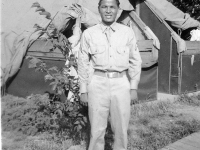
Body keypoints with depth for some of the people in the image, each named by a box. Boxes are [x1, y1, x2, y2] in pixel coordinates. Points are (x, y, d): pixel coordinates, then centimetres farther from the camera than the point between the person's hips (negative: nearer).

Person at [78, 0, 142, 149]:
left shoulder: (128, 32, 3)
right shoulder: (89, 33, 1)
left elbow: (135, 61, 7)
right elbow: (83, 63, 5)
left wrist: (134, 88, 4)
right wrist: (83, 90, 5)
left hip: (121, 83, 1)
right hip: (98, 83, 0)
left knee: (121, 129, 10)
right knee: (97, 129, 8)